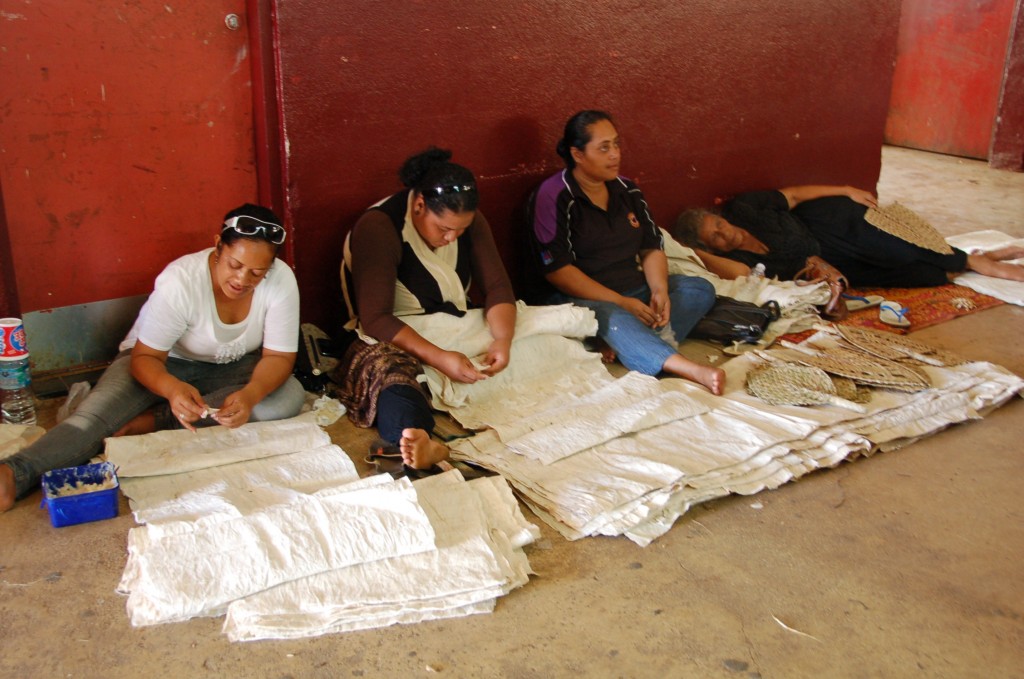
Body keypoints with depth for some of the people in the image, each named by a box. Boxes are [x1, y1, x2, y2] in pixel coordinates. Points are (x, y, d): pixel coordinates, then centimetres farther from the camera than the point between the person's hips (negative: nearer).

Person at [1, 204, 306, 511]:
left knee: (289, 397, -28)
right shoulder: (180, 282, -29)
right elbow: (145, 357, -26)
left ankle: (153, 420, -26)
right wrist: (173, 389, -50)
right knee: (96, 415, -29)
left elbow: (279, 357, -19)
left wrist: (250, 395, -42)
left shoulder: (281, 280, -22)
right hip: (164, 363, -3)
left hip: (230, 368, 3)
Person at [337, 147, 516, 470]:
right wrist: (439, 358, -35)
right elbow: (375, 319, -24)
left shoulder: (470, 221, 1)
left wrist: (502, 339, -23)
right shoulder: (378, 227, -18)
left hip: (456, 333, 7)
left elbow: (497, 287, -2)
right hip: (391, 339, -7)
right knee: (390, 372, -42)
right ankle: (421, 444, -72)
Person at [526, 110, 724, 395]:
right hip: (578, 298, -7)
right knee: (612, 317, -38)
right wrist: (621, 302, -21)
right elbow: (557, 269, -17)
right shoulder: (554, 197, -9)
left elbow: (652, 248, 12)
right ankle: (693, 370, -57)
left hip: (633, 292, 8)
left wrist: (659, 290, -11)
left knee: (700, 289, -9)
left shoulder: (626, 190, 12)